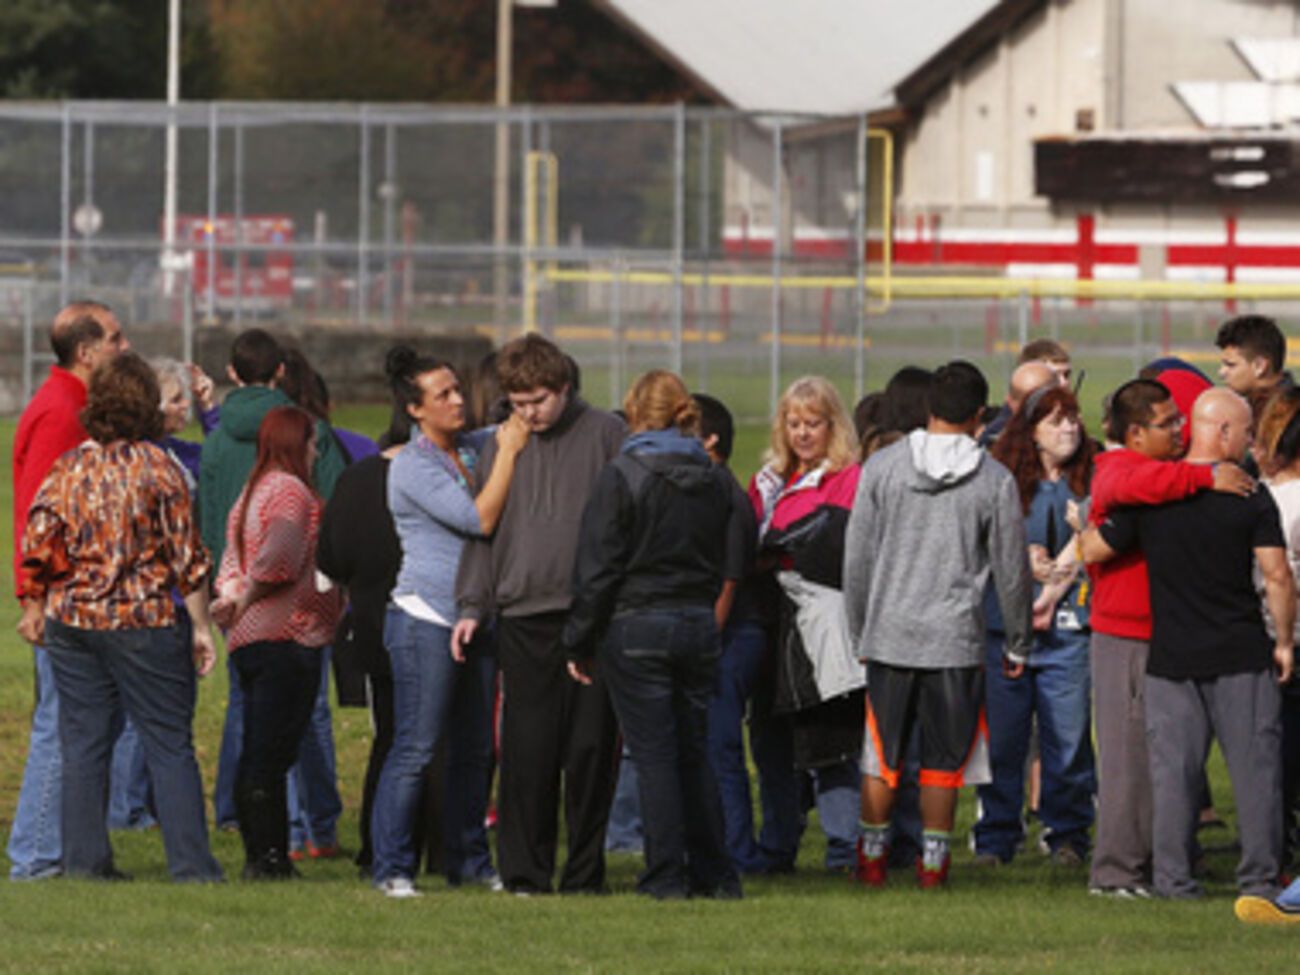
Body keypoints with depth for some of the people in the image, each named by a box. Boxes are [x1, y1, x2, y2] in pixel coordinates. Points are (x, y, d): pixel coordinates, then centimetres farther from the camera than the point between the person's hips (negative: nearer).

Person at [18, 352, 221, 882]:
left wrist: (34, 607, 17)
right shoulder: (156, 468, -8)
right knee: (170, 746, 2)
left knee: (82, 743, 10)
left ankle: (84, 859, 9)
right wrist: (201, 627, 0)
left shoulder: (69, 468, 2)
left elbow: (37, 545, 3)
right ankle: (191, 863, -1)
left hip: (72, 620, 3)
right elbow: (187, 558, -7)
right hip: (144, 621, -3)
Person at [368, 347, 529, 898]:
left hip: (472, 618, 8)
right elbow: (479, 520, -18)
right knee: (416, 747, -8)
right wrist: (508, 453, -13)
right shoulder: (413, 466, -10)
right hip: (424, 619, -8)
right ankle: (392, 868, -5)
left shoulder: (470, 453, 14)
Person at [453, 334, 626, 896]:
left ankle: (584, 871, 7)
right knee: (527, 749, -2)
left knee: (590, 748, 0)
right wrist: (472, 605, 6)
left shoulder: (606, 436, 4)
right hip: (524, 617, 2)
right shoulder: (503, 446, 14)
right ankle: (525, 871, 2)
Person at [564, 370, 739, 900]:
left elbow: (598, 569, -10)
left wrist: (579, 642, -3)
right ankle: (714, 873, 14)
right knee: (695, 752, 13)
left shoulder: (621, 478, -11)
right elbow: (726, 562, 14)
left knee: (654, 755, -1)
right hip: (699, 625, 5)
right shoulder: (714, 481, 7)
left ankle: (667, 874, -1)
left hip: (637, 626, -5)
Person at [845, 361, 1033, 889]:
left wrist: (860, 632, 14)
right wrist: (1018, 643, 13)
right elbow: (1011, 571, 1)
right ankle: (933, 859, 9)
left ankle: (872, 856, 15)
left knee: (881, 753, 9)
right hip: (957, 639, -2)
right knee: (944, 757, 7)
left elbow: (857, 557, 3)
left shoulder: (882, 467, 0)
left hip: (889, 634, 2)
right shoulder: (995, 481, -5)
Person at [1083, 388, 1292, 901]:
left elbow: (1094, 550, 5)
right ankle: (1259, 877, 4)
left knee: (1173, 768, 6)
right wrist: (1284, 641, 3)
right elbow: (1277, 575, -9)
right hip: (1241, 655, -2)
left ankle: (1173, 878, 4)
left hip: (1171, 656, 2)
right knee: (1254, 765, 5)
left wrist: (1087, 527, 27)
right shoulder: (1251, 498, -7)